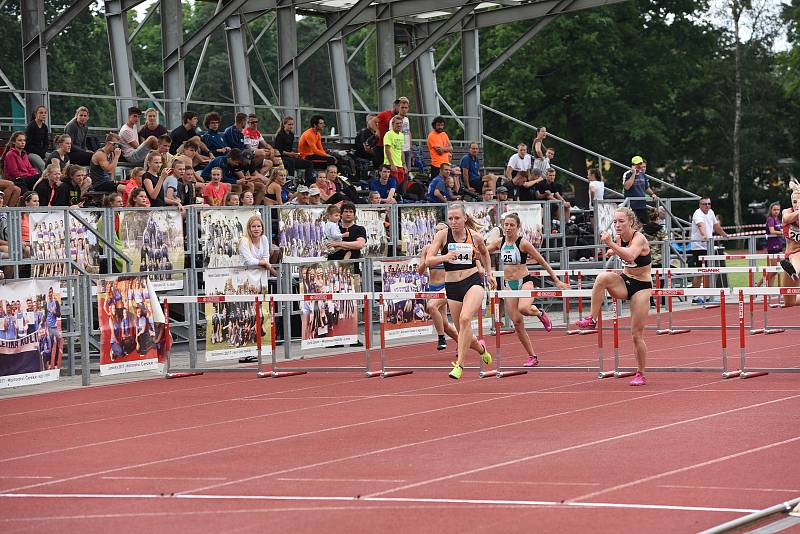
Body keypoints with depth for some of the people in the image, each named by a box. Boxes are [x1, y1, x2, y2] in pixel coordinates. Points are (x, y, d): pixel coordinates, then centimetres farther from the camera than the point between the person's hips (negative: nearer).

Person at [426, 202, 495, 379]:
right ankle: (481, 348, 42)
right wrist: (444, 257, -33)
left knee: (465, 318, -28)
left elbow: (485, 253, 22)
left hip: (473, 281, -2)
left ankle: (459, 364, -24)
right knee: (463, 332, 8)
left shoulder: (475, 236, -1)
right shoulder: (442, 235, -5)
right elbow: (428, 261, -15)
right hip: (452, 286, 2)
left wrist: (489, 274, 18)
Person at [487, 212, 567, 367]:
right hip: (509, 285, 5)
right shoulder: (499, 243, 3)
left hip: (525, 281, -5)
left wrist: (557, 281, -5)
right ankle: (532, 357, 14)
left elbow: (543, 262, -6)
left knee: (523, 309, -35)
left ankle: (540, 314, 2)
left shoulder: (523, 243, -11)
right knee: (517, 322, 2)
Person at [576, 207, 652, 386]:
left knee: (637, 334, -3)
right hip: (624, 282, 5)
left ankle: (640, 375, 13)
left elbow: (630, 256, -43)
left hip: (641, 287, -5)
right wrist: (614, 251, 11)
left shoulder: (639, 238, -20)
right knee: (602, 278, -30)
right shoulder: (620, 238, 0)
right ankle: (592, 319, -24)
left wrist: (612, 245, -52)